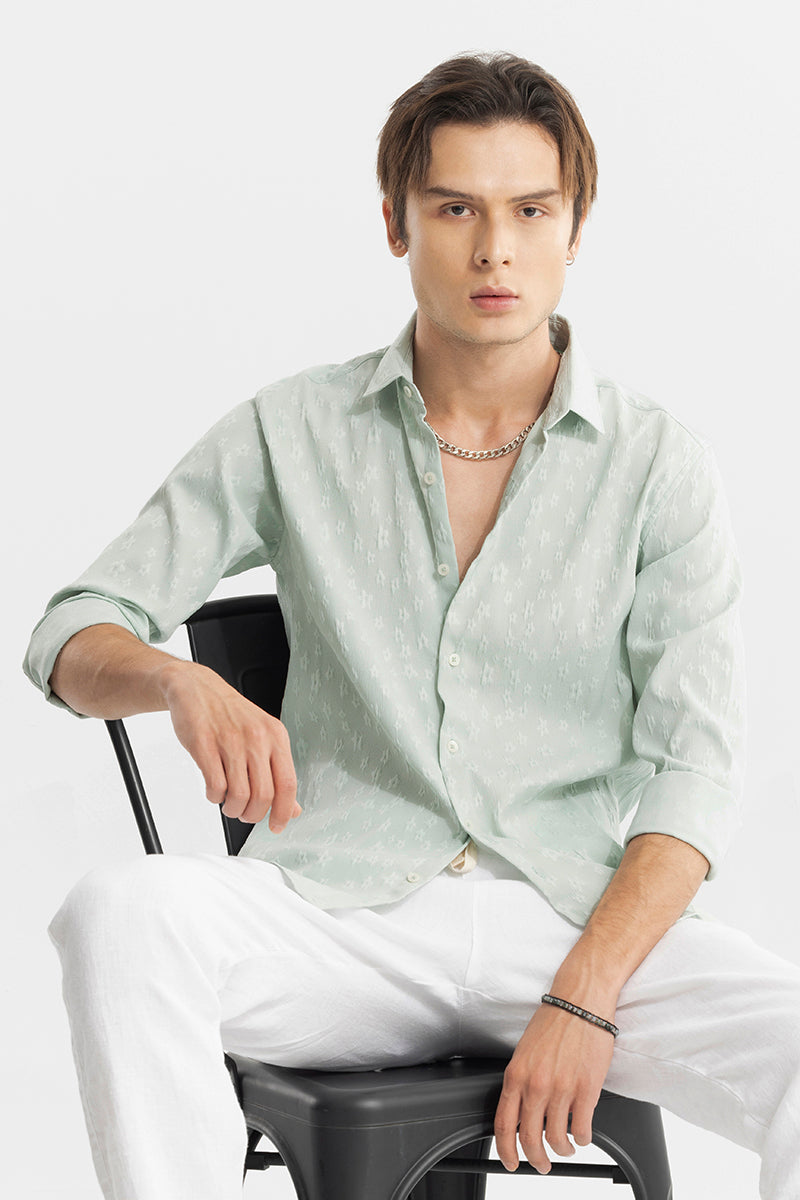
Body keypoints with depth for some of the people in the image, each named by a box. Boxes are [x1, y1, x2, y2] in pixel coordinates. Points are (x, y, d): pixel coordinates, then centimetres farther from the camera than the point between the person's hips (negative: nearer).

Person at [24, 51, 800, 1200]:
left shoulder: (663, 467, 3)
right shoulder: (290, 433, 6)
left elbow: (693, 775, -2)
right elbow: (73, 639, 5)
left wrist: (582, 1000, -17)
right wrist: (186, 684, -20)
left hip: (580, 917, 0)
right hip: (342, 917, 1)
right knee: (120, 910, -31)